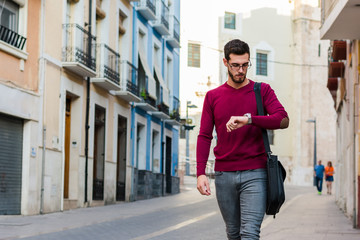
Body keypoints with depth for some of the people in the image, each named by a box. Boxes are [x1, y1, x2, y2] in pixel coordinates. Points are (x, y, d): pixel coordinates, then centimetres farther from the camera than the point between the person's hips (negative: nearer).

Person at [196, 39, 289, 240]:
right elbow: (204, 136, 6)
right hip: (224, 175, 3)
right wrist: (201, 173, -5)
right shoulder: (213, 97, 10)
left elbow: (283, 120, -9)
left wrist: (249, 119, -22)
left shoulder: (262, 91, 5)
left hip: (255, 173, -2)